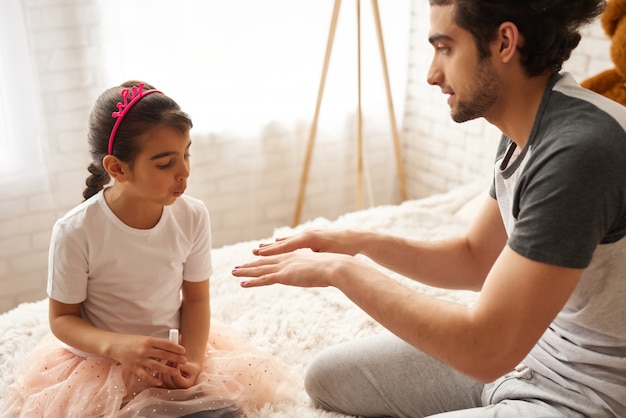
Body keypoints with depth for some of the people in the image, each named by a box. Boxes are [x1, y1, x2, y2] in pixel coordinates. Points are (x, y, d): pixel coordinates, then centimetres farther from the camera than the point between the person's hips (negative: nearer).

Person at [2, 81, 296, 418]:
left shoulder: (192, 216, -13)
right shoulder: (75, 232, -20)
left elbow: (195, 298, -3)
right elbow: (62, 318, -10)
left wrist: (192, 359, -19)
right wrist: (117, 346, -28)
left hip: (171, 351, 2)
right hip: (99, 362, -2)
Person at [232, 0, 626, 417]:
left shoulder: (579, 150, -29)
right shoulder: (522, 135, 1)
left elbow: (486, 350, -30)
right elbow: (475, 260, 10)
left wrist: (342, 269, -21)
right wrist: (360, 242, -3)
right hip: (525, 344, 9)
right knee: (328, 376, 10)